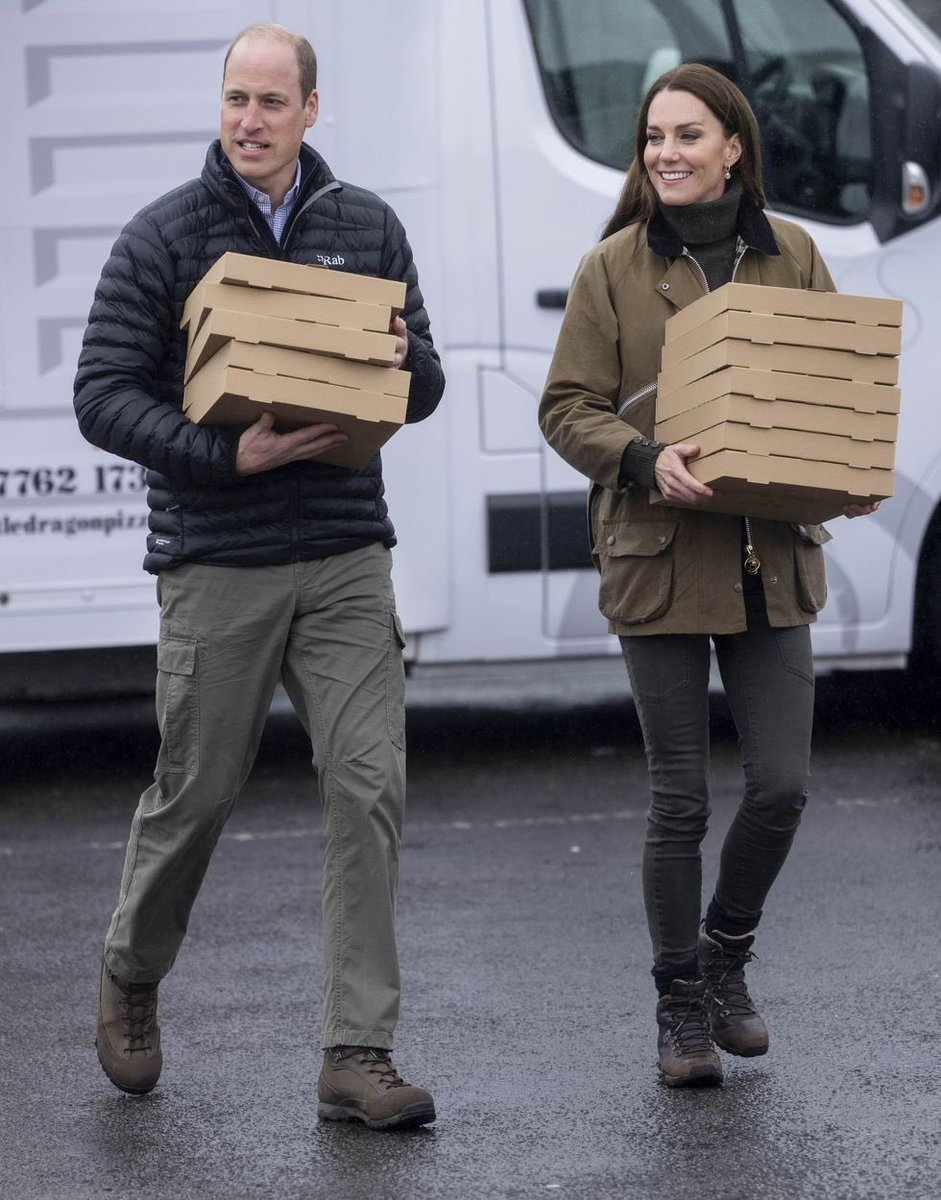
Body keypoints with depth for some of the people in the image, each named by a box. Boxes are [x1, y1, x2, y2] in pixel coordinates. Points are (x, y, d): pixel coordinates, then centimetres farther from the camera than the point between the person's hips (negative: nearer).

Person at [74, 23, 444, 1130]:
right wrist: (229, 456, -18)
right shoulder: (163, 236, -2)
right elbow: (103, 396, -6)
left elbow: (424, 392, 15)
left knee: (368, 788, -8)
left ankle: (357, 1056, -5)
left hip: (346, 559, 3)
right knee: (196, 792, 6)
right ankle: (131, 975, 35)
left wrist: (402, 359, -10)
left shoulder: (367, 227, 9)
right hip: (215, 568, -3)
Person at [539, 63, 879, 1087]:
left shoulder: (792, 258, 6)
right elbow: (567, 409, -2)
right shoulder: (614, 269, -1)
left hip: (772, 561, 2)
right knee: (680, 800, 1)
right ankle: (681, 1006, 15)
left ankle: (726, 953, 25)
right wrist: (646, 460, -20)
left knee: (781, 786, -1)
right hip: (662, 561, -2)